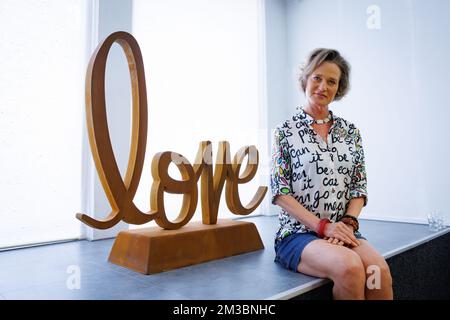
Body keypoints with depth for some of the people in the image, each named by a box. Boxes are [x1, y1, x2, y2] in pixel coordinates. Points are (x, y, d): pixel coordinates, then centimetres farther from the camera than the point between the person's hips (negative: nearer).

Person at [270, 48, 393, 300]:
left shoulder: (350, 131, 12)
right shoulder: (286, 131, 0)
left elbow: (359, 186, 10)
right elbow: (281, 192, -6)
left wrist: (348, 223, -9)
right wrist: (322, 226, -15)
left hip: (343, 232, 4)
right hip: (299, 234, -3)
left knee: (380, 270, -27)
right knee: (349, 267, -32)